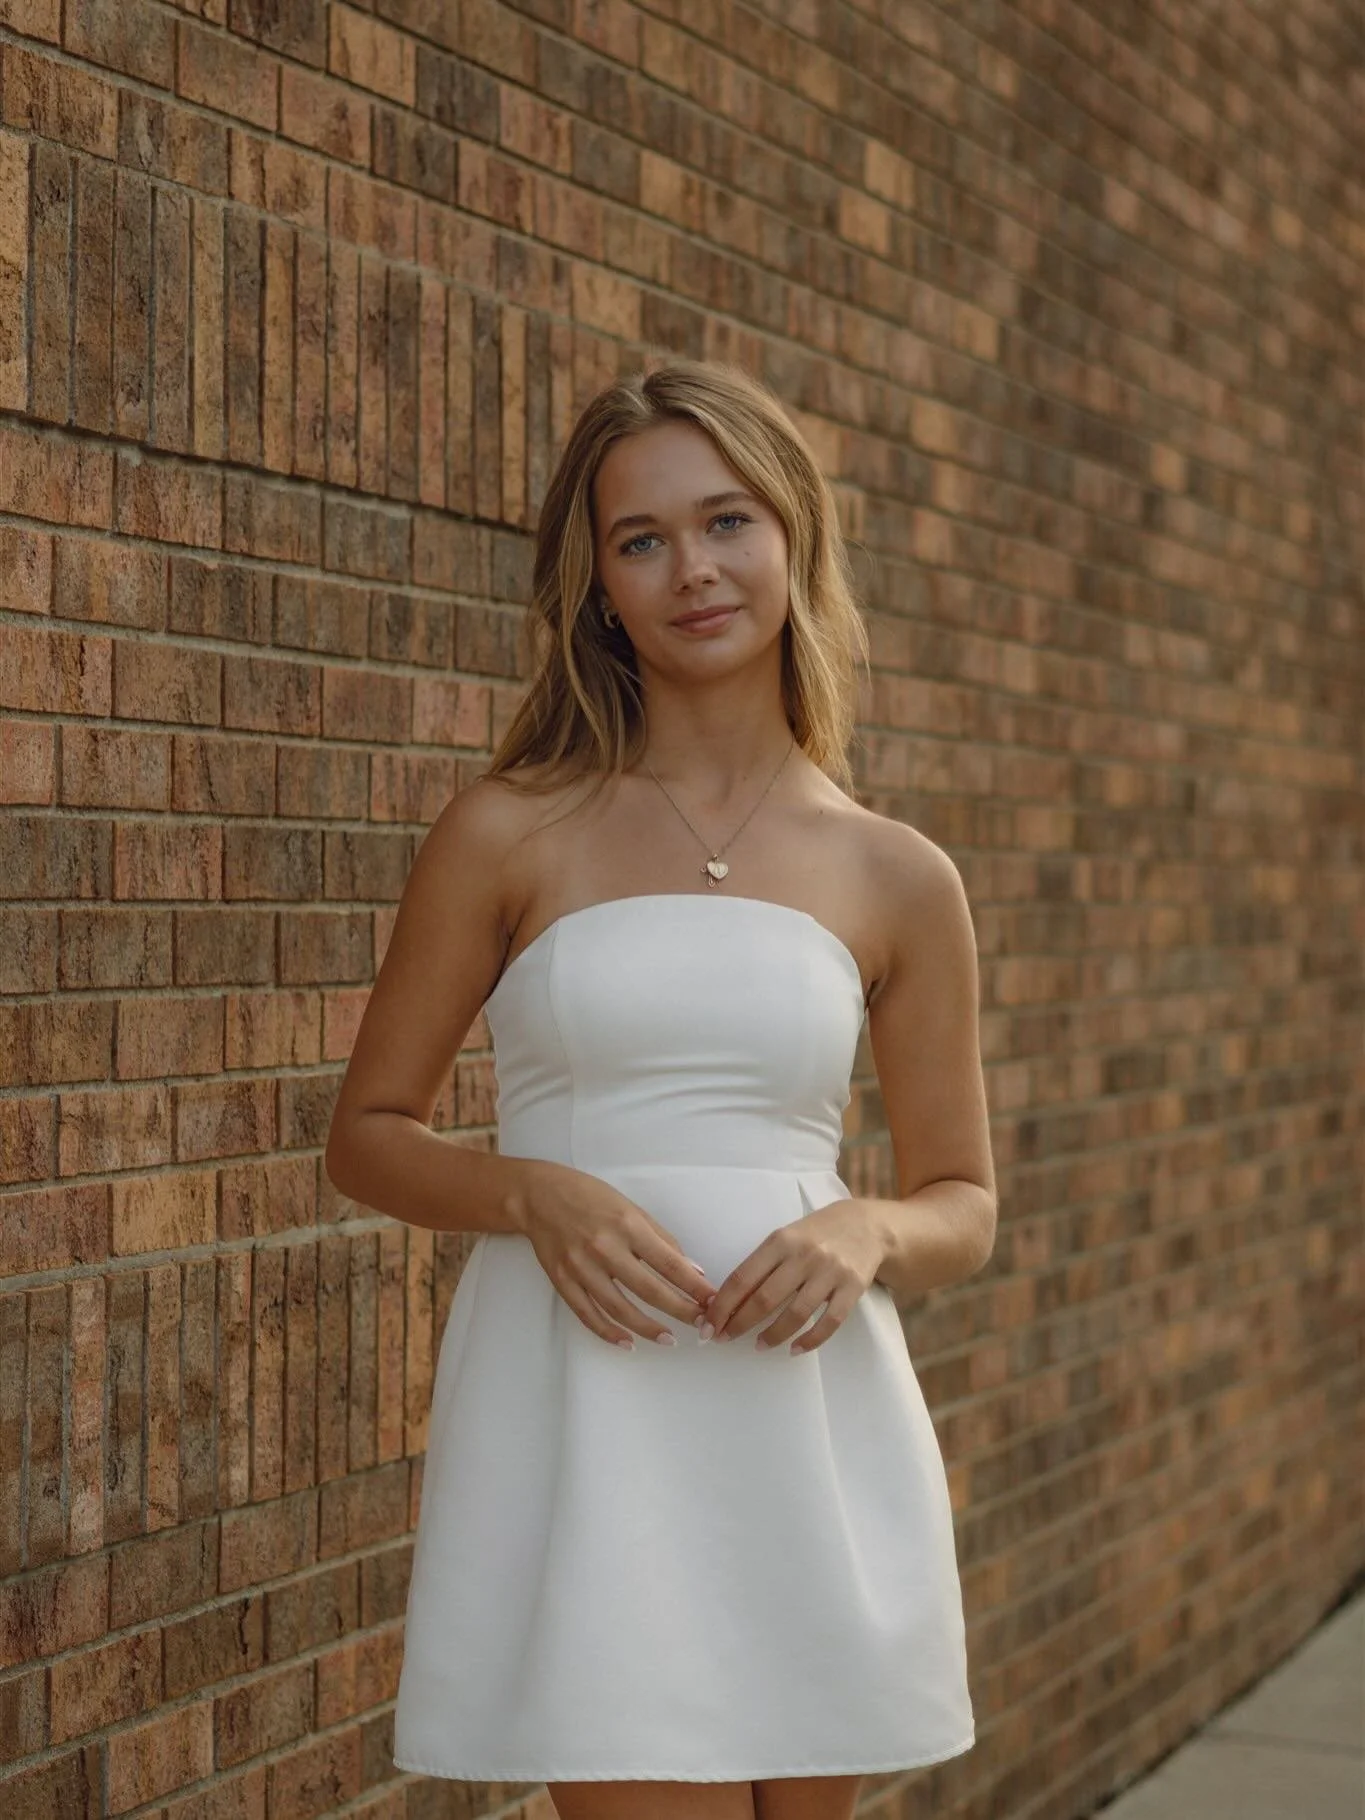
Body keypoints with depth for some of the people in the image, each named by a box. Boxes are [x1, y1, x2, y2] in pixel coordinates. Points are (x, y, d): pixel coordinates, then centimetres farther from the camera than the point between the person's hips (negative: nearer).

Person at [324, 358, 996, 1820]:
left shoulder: (898, 880, 6)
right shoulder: (507, 834, 1)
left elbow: (964, 1207, 14)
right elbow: (367, 1133, 7)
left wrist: (867, 1233, -9)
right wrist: (534, 1193, -13)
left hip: (809, 1422, 3)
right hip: (582, 1416, -2)